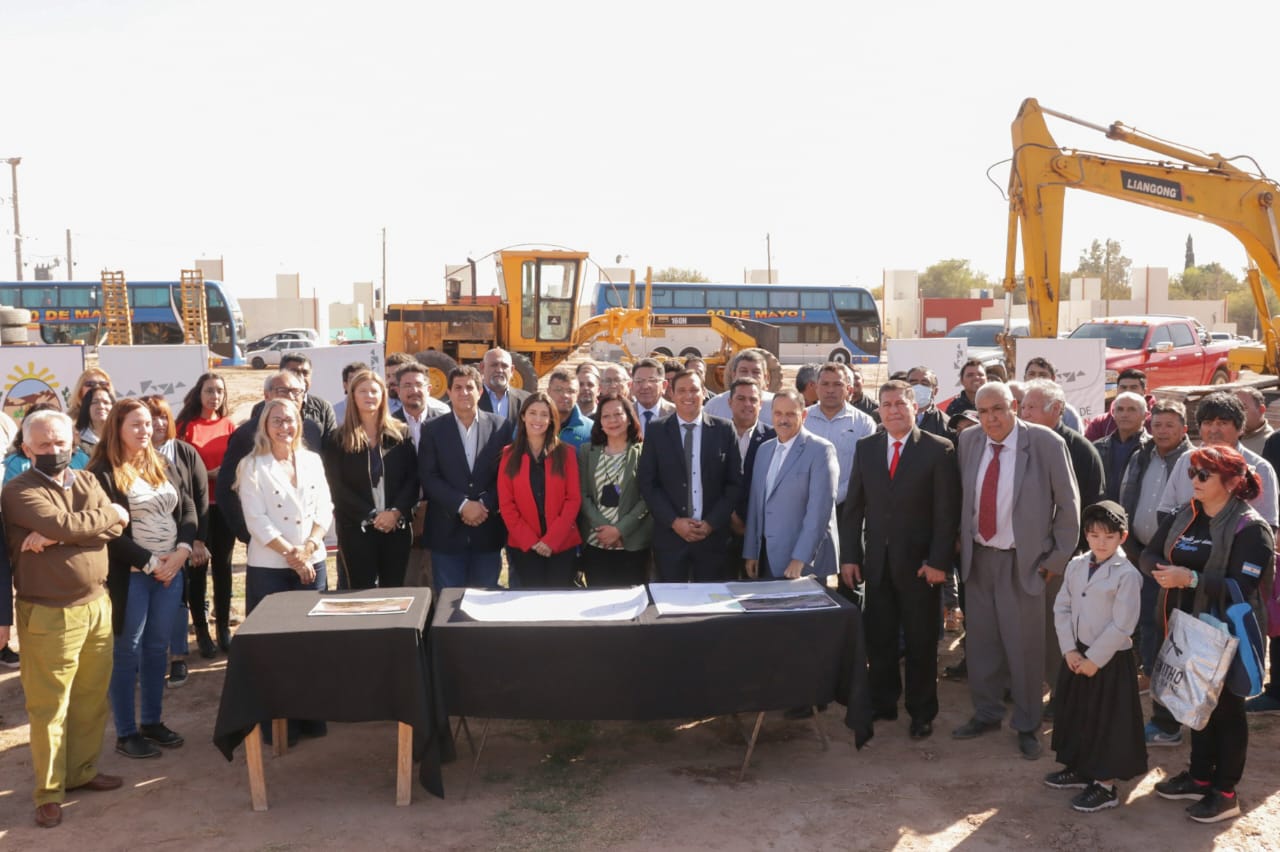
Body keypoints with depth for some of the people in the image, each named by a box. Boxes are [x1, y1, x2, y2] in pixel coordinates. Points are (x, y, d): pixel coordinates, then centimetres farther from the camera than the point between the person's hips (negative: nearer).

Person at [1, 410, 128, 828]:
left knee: (92, 699, 14)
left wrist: (55, 537, -17)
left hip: (96, 605, 6)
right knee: (49, 706, 2)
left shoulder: (87, 481, 9)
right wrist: (109, 514, -7)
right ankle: (48, 792, 13)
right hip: (48, 614, -6)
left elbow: (116, 527, -6)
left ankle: (82, 771, 30)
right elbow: (63, 524, -24)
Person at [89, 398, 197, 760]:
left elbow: (188, 510, 9)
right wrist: (150, 563, -15)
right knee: (128, 651, 2)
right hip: (130, 576, -6)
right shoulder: (103, 473, -8)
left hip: (171, 572, 6)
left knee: (158, 648, 12)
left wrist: (181, 551, -8)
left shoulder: (164, 466, 12)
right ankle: (126, 733, 12)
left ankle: (152, 721, 24)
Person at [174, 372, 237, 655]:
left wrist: (228, 474, -7)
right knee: (197, 566, 1)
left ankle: (224, 627, 18)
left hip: (223, 505, 3)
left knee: (222, 565, 8)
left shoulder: (229, 425, 7)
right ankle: (201, 630, 11)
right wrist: (207, 474, -15)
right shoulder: (185, 425, -2)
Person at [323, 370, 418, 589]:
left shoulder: (401, 434, 7)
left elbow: (413, 478, 1)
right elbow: (337, 487, -3)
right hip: (357, 529, -1)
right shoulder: (338, 440, 3)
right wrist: (371, 516, -11)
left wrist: (396, 512, -13)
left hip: (397, 527, 1)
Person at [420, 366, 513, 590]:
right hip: (448, 532, 0)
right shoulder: (433, 430, 3)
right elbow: (428, 477, -4)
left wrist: (484, 504, -11)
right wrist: (462, 505, -14)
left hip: (488, 531, 1)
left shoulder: (501, 426, 4)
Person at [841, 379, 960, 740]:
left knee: (921, 642, 8)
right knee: (878, 639, 8)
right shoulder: (866, 448, 6)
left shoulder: (938, 450, -6)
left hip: (919, 563, -3)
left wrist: (939, 561, -13)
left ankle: (921, 712, 22)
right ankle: (882, 704, 23)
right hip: (877, 561, 3)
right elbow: (854, 506, 7)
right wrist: (849, 556, 2)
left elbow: (947, 511, -8)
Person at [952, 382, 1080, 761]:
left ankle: (1027, 725, 22)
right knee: (980, 640, 13)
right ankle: (986, 713, 31)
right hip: (977, 556, 4)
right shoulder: (968, 440, 0)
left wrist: (1058, 557, -4)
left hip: (1022, 561, -4)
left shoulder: (1046, 443, -12)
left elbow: (1068, 504, -5)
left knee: (1025, 645, 5)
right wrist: (961, 539, 8)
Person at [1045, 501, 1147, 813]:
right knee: (1075, 713, 18)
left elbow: (1121, 626, -18)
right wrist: (1070, 649, -6)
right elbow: (1062, 608, 4)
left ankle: (1106, 786, 16)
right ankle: (1080, 769, 35)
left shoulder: (1127, 575, -16)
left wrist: (1094, 659, -16)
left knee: (1108, 722, 4)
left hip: (1110, 660, -6)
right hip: (1076, 655, 6)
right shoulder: (1076, 566, 3)